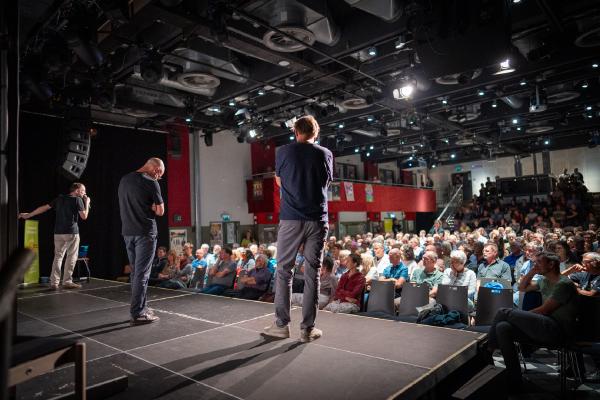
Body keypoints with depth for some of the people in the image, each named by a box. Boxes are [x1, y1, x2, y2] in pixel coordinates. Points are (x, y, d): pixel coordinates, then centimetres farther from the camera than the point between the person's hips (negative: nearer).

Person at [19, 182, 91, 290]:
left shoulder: (60, 198, 12)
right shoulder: (78, 200, -5)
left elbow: (44, 207, 13)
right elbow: (84, 216, -6)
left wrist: (28, 215, 23)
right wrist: (87, 203, 4)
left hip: (58, 232, 6)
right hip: (72, 232, -6)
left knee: (58, 257, 10)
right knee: (71, 257, 2)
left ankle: (54, 283, 9)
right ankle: (67, 282, 2)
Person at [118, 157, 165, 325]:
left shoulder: (124, 179, 12)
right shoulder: (151, 183, -10)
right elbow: (160, 211, -9)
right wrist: (151, 207, 5)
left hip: (127, 231, 7)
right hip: (145, 233, -7)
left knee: (135, 272, 15)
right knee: (142, 273, -2)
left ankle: (141, 308, 24)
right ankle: (137, 313, 2)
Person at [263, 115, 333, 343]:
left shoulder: (284, 152, 1)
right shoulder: (325, 154, 4)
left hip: (291, 219, -1)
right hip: (318, 220, 2)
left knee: (284, 271, 8)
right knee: (312, 273, 6)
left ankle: (282, 324, 12)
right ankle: (307, 328, 11)